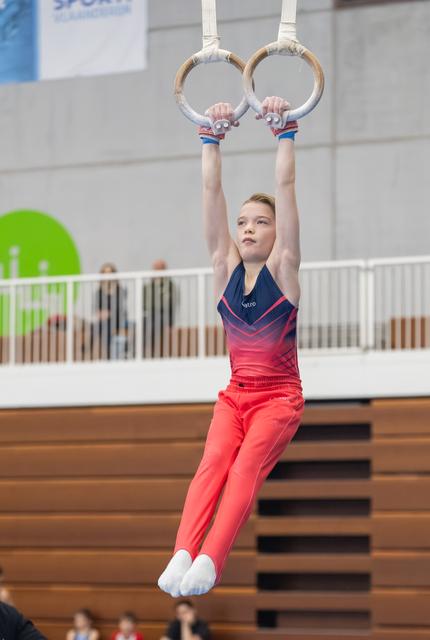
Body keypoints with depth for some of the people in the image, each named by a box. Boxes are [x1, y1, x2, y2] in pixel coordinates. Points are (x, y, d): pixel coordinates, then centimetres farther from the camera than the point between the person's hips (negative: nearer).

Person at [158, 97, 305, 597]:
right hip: (235, 394, 3)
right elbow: (211, 192, -1)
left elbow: (285, 187, -11)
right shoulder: (225, 268, 5)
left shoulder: (283, 269, -4)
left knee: (247, 464, -26)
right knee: (213, 460, -23)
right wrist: (211, 139, -4)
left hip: (280, 396, -3)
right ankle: (183, 552, -43)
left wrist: (285, 133, -14)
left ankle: (211, 560, -43)